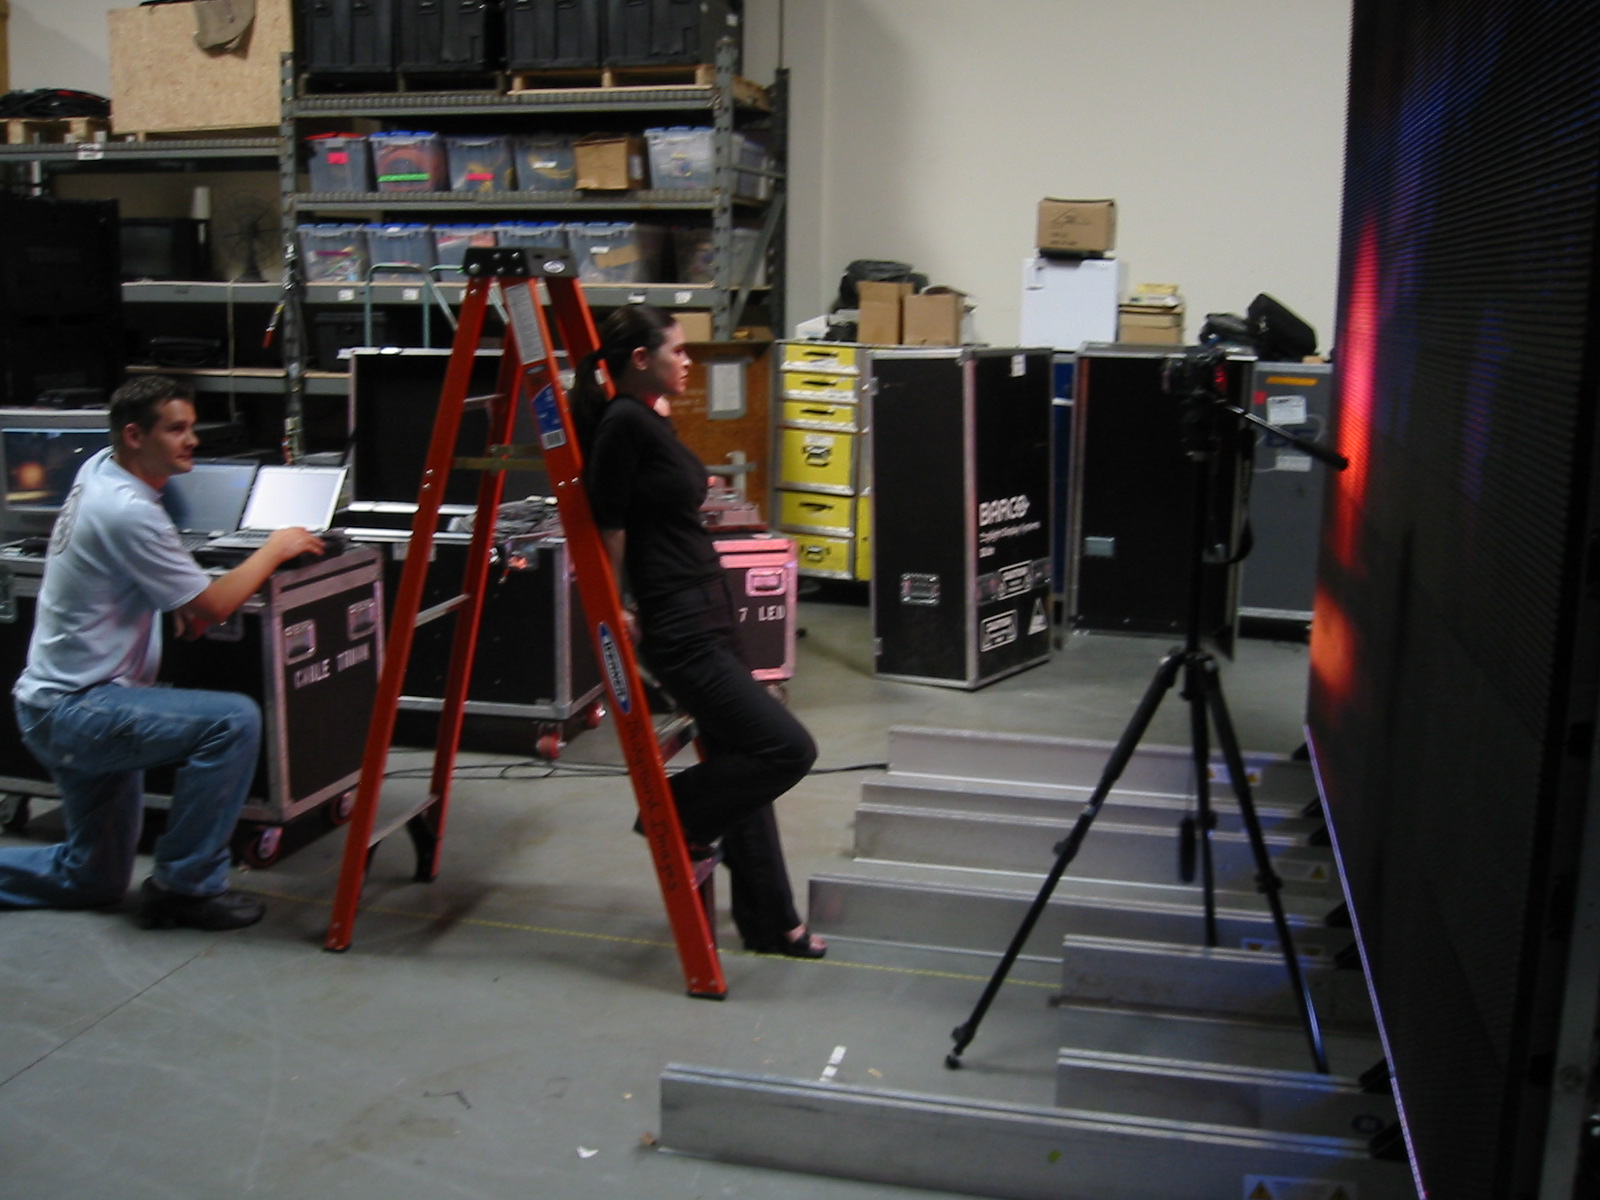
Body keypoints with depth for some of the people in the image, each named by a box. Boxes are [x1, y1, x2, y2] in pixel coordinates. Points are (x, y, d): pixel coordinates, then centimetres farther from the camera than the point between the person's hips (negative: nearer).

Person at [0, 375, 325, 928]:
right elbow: (213, 607, -18)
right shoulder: (128, 511, -22)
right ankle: (186, 886, -16)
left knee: (93, 879, 19)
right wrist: (275, 550, -5)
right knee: (233, 720, -28)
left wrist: (176, 597, 11)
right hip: (74, 711, -10)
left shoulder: (98, 468, 7)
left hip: (53, 705, 10)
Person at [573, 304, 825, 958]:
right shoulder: (625, 422, -15)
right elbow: (607, 521, -14)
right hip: (677, 626, -10)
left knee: (742, 765, 14)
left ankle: (769, 923, 24)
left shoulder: (653, 420, 13)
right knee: (787, 748, -9)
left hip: (708, 614, 10)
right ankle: (675, 816, 11)